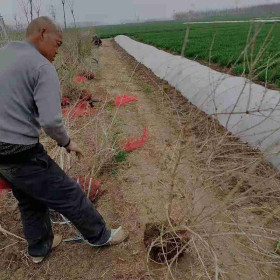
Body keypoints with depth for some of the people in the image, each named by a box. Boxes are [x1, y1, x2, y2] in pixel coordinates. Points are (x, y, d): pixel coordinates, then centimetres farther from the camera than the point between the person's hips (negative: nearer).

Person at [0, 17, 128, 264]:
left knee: (31, 201, 27)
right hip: (22, 155, -8)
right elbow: (50, 121, -25)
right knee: (69, 196, 10)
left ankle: (40, 247, 44)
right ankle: (99, 235, 31)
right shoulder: (44, 68, -15)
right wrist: (67, 142, -5)